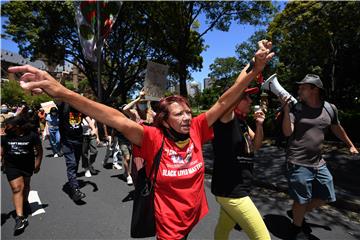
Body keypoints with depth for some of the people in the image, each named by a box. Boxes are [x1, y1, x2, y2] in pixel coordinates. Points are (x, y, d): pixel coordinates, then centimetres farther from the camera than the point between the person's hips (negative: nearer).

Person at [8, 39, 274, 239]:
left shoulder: (195, 129, -13)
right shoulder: (154, 138, -23)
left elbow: (223, 102, -16)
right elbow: (119, 120, -34)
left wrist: (255, 68, -22)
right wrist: (61, 91, -41)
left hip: (197, 217, 4)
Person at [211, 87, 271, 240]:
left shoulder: (242, 121, 8)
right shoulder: (226, 117, -17)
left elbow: (256, 146, 15)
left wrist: (259, 125, 0)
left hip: (233, 189, 8)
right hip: (230, 190, -8)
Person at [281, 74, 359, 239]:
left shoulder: (330, 108, 2)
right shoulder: (295, 108, -10)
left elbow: (337, 128, 20)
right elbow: (287, 132, -20)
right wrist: (286, 110, -29)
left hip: (319, 163, 6)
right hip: (298, 163, -5)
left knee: (326, 197, 18)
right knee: (302, 201, 6)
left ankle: (296, 213, 37)